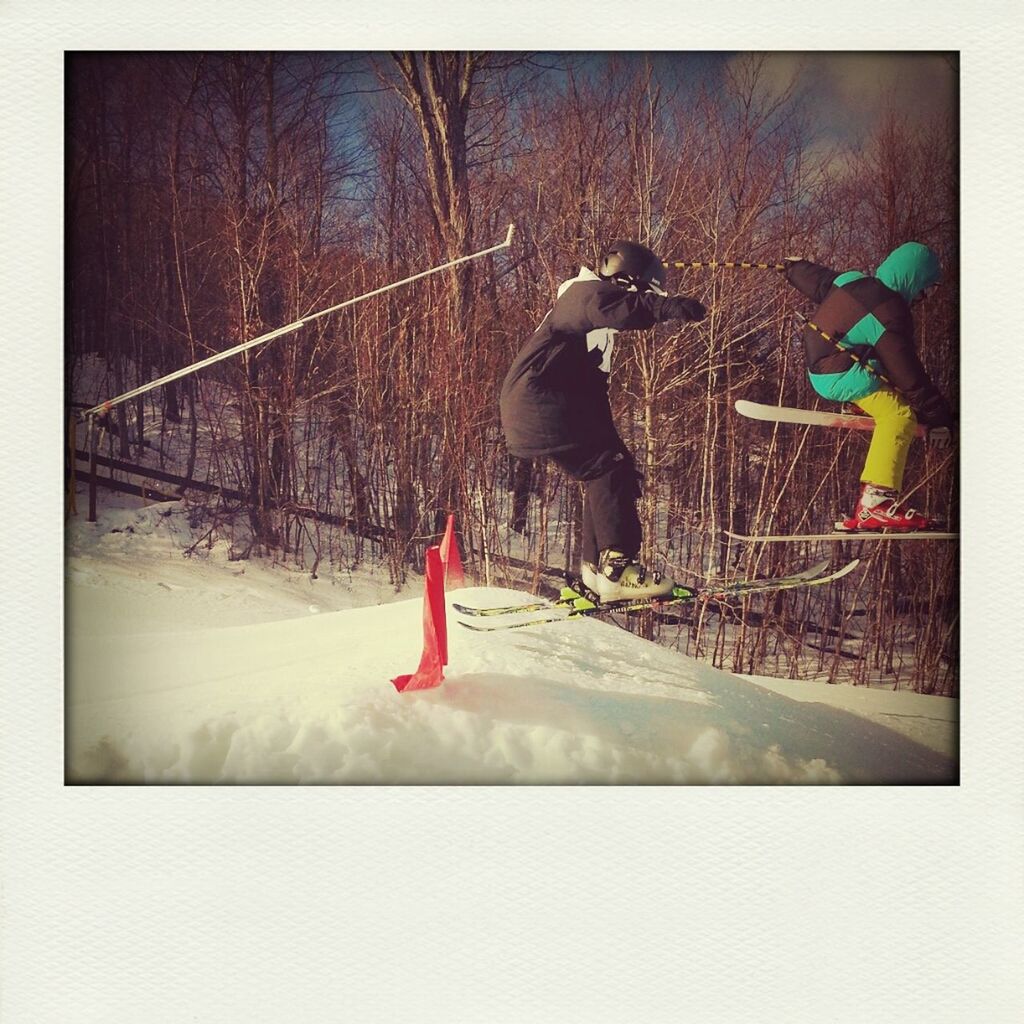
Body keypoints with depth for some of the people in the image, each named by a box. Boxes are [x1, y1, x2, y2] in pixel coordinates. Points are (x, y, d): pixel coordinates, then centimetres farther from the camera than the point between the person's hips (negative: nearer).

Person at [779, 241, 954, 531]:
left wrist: (794, 267, 44)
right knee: (899, 415, -24)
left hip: (818, 363, 10)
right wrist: (937, 418, -12)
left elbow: (817, 281, 20)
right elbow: (909, 375, -19)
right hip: (841, 377, -10)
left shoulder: (852, 279, 1)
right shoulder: (891, 316, -21)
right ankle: (876, 502, -32)